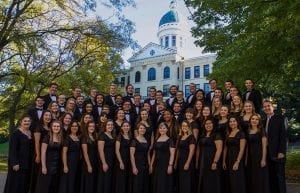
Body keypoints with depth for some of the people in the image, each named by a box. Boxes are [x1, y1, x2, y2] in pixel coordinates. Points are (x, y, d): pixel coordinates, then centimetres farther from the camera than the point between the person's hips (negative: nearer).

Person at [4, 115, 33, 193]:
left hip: (28, 164, 7)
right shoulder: (16, 133, -9)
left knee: (25, 184, 10)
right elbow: (12, 149, -14)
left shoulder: (31, 134, 11)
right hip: (18, 163, -6)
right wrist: (14, 163, -21)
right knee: (15, 184, -1)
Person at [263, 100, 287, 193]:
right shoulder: (264, 121, 16)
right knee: (271, 177, 7)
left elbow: (283, 135, -8)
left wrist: (282, 151, -16)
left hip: (277, 153, -5)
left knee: (280, 176, -1)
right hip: (268, 154, 5)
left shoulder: (280, 118, -1)